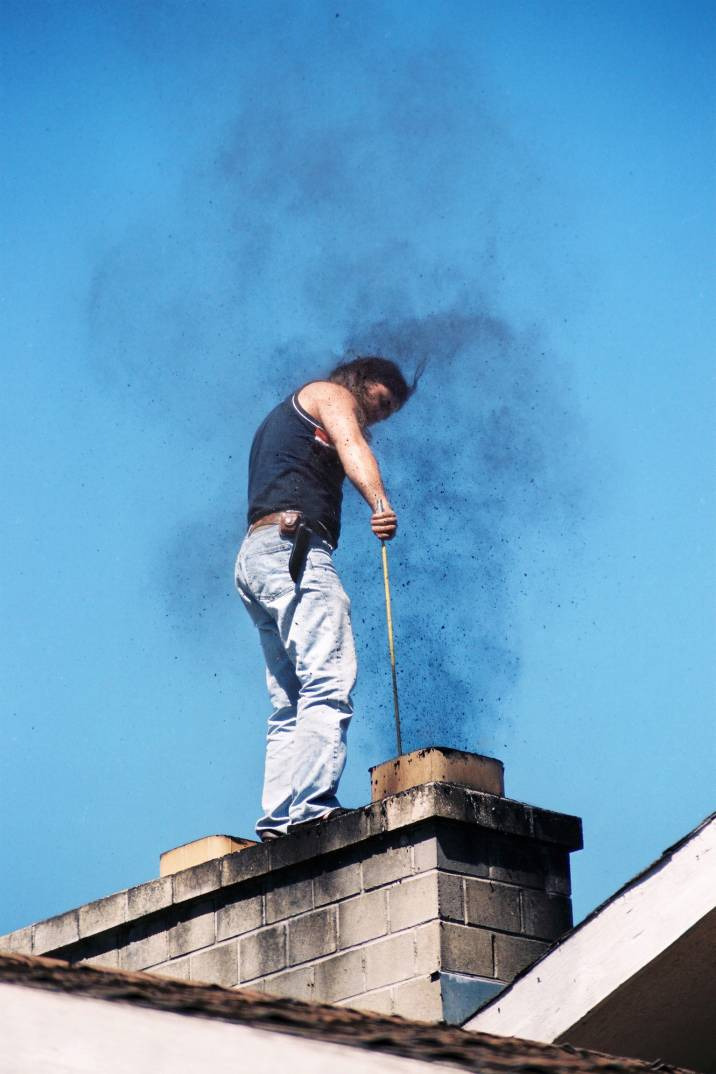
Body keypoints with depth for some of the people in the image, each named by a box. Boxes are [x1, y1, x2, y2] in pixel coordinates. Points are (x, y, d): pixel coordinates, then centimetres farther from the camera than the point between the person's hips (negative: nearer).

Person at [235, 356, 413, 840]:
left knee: (290, 706, 4)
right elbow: (351, 445, -13)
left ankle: (279, 818, -7)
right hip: (292, 545, -10)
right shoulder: (330, 394, 9)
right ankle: (311, 808, -33)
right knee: (330, 683, -20)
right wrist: (380, 502, -31)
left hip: (254, 555, 10)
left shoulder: (285, 419, 36)